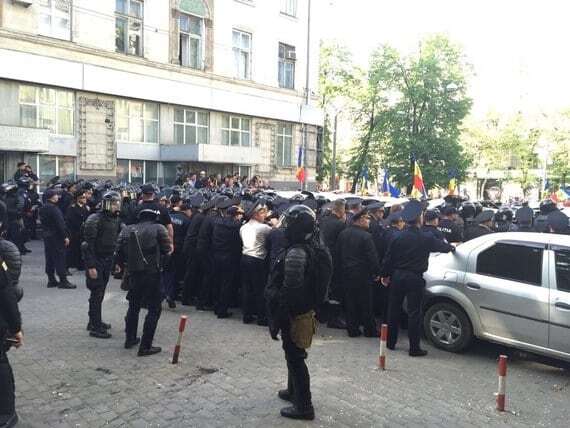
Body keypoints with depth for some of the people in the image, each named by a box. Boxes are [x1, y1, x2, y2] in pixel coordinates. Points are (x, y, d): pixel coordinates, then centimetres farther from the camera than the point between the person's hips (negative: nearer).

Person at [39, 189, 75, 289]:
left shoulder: (43, 208, 10)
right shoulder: (53, 208, -18)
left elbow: (42, 222, 18)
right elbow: (60, 223, -20)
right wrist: (65, 236, -16)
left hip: (47, 236, 9)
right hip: (56, 236, -9)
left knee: (50, 258, 12)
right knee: (60, 258, -5)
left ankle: (51, 280, 18)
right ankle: (63, 281, -3)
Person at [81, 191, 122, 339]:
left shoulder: (116, 220, 5)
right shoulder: (94, 220, -17)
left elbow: (117, 241, 13)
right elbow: (88, 244, -19)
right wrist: (91, 266, -21)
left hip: (108, 261, 7)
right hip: (96, 261, -7)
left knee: (100, 293, 16)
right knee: (96, 294, -3)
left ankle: (95, 321, 29)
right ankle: (95, 327, 4)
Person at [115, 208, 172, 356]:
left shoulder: (127, 230, 7)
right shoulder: (158, 228, -6)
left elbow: (119, 250, 9)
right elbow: (167, 250, -7)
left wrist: (119, 264, 29)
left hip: (133, 273, 5)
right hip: (152, 273, -5)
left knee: (133, 306, 23)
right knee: (154, 309, 4)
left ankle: (130, 339, 33)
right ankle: (145, 346, 2)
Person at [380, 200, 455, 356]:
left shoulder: (399, 237, -4)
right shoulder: (426, 238, -9)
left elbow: (388, 258, -1)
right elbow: (442, 246, 8)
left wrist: (385, 275, 12)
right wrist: (452, 247, 31)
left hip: (397, 276, 3)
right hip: (415, 278, -3)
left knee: (394, 309, 14)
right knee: (414, 313, 2)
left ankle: (390, 342, 24)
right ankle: (414, 348, 6)